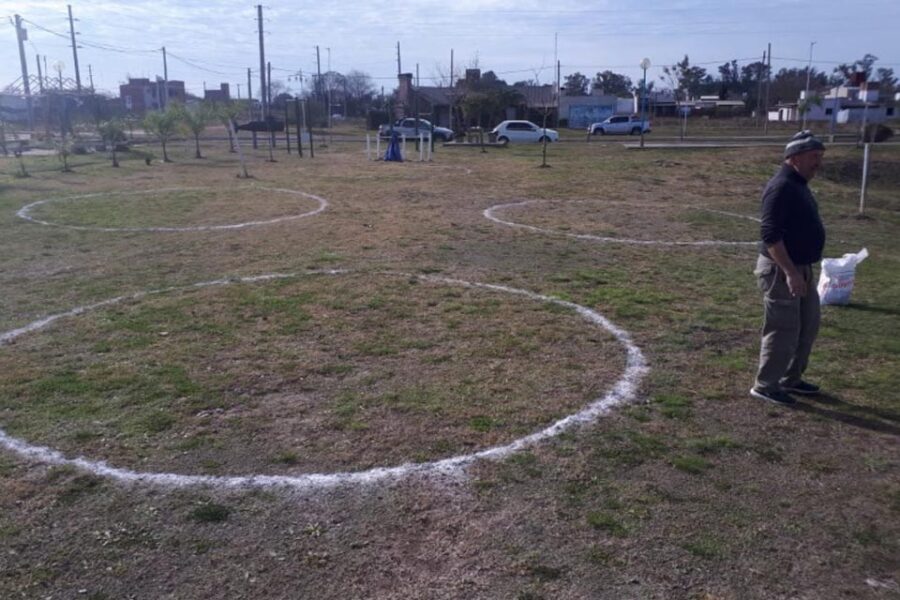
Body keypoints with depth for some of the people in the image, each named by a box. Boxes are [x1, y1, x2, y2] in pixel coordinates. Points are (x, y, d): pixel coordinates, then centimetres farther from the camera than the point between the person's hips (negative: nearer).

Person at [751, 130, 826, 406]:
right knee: (783, 330, -2)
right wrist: (790, 272, -29)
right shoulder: (782, 187, -19)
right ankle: (765, 386, 12)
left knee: (808, 326, 18)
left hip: (801, 269, 10)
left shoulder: (798, 184, 13)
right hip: (780, 271, -10)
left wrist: (798, 270, 20)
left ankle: (791, 379, 32)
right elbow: (770, 234, -26)